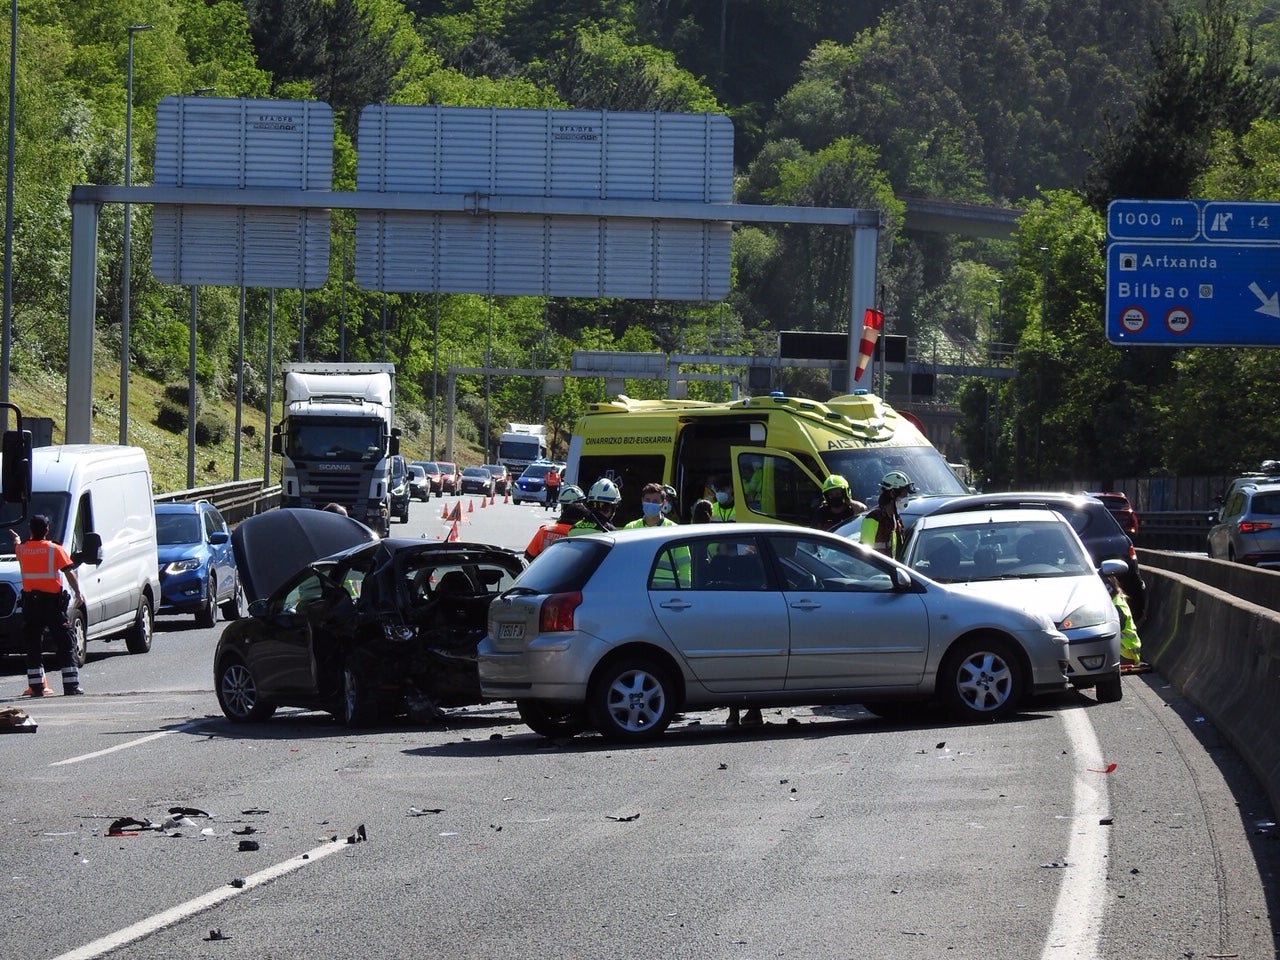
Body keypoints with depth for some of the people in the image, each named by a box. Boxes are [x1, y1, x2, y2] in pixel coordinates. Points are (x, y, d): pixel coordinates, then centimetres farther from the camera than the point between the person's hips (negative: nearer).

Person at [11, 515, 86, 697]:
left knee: (33, 644, 7)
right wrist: (78, 593, -3)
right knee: (65, 641, 2)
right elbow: (69, 572, -10)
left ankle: (36, 686, 2)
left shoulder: (22, 549, 5)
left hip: (30, 600, 3)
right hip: (52, 600, -3)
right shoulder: (55, 549, -5)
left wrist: (16, 539, 52)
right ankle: (71, 685, -4)